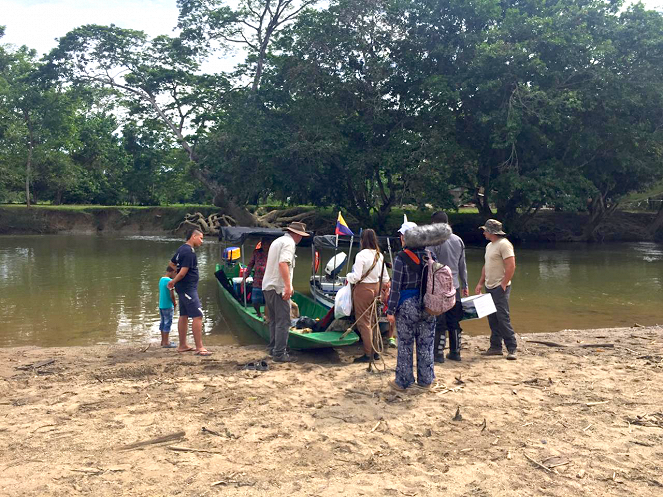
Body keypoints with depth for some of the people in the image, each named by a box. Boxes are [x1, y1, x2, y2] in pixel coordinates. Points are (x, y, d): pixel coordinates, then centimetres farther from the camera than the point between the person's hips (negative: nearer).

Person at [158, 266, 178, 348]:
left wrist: (174, 301, 13)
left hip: (161, 305, 9)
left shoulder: (161, 279, 10)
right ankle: (166, 343, 1)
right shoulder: (170, 281, -17)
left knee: (163, 323, 15)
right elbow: (172, 295, -19)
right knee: (167, 323, -2)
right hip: (168, 306, -9)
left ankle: (163, 340, 25)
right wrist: (174, 303, -2)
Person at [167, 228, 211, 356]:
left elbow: (172, 263, 27)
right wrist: (173, 282, -6)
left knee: (184, 315, 15)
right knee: (197, 316, -10)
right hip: (188, 288, -11)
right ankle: (199, 348, -9)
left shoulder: (182, 249, 12)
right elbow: (183, 273, -22)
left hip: (183, 288, 11)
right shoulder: (189, 252, -19)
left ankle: (183, 345, 23)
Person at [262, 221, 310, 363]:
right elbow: (283, 263, -24)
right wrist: (288, 286, -27)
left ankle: (273, 349, 24)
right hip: (279, 287, -10)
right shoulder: (289, 242, -10)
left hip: (268, 286, 10)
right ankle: (280, 354, -4)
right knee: (283, 322, -5)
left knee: (274, 320, 17)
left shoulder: (277, 241, 21)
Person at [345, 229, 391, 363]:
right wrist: (386, 284, 27)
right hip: (376, 287, 7)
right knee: (372, 321, 18)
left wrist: (348, 276, 0)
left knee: (363, 322, 2)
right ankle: (375, 351, 23)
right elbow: (385, 276, 10)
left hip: (363, 288, -7)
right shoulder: (379, 255, 3)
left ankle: (368, 354, 5)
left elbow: (356, 277, -20)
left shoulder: (361, 255, -18)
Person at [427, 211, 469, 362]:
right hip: (454, 287, 6)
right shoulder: (458, 240, 9)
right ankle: (455, 352, 19)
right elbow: (463, 266, 14)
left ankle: (438, 354, 2)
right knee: (454, 322, 13)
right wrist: (465, 285, 21)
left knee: (439, 322, -1)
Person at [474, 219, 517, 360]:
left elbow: (511, 266, -19)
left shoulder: (504, 244, -12)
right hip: (490, 287, 9)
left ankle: (512, 349, -5)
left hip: (500, 288, -9)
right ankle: (495, 347, 18)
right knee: (492, 318, 11)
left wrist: (503, 284, -19)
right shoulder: (489, 246, 17)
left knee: (503, 317, -10)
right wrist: (480, 283, 18)